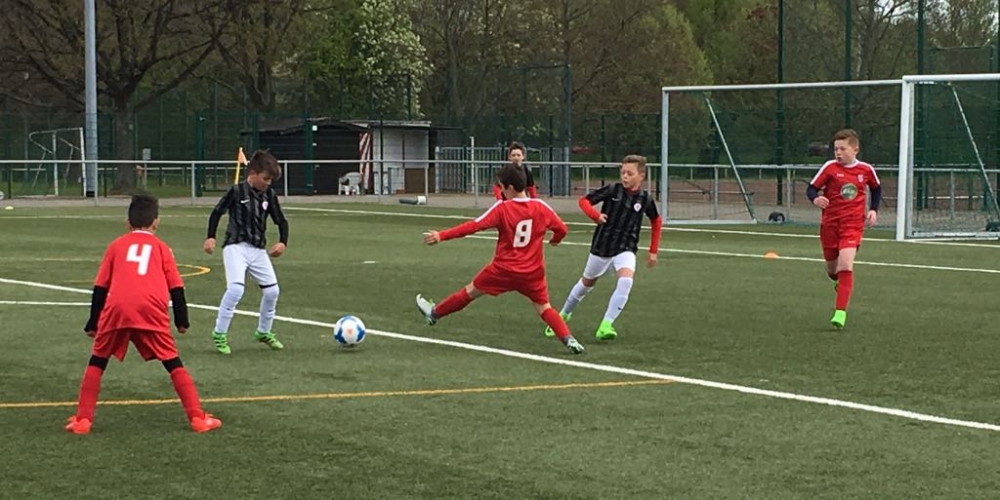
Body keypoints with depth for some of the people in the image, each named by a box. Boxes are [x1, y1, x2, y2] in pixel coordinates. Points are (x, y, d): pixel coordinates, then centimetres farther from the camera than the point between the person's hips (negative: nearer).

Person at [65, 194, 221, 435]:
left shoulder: (116, 245, 23)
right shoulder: (160, 247, 22)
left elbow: (100, 287, 18)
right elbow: (176, 288, 16)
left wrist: (92, 323, 23)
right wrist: (182, 320, 25)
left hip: (116, 308, 1)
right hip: (151, 311, -1)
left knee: (97, 362, 18)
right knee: (173, 363, 10)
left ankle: (82, 419, 12)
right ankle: (197, 417, 5)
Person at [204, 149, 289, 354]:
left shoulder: (269, 195, 7)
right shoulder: (237, 191, -7)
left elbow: (281, 220, 14)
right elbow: (217, 212, 1)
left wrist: (283, 242, -2)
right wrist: (211, 237, -9)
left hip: (258, 249, 6)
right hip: (236, 247, -6)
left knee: (271, 290, 3)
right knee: (236, 288, -22)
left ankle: (264, 332, 24)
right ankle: (220, 334, -10)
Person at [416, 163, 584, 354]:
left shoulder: (502, 208, -15)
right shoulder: (541, 207, -6)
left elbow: (474, 226, -18)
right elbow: (562, 228, 5)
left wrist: (442, 236, -16)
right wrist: (555, 240, 30)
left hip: (504, 269, -2)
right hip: (533, 273, 2)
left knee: (471, 291, 16)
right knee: (544, 308, 10)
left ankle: (434, 313, 35)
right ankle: (569, 340, -11)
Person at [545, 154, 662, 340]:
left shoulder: (645, 199, -7)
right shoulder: (612, 190, -13)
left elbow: (656, 222, 11)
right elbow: (584, 200, -9)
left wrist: (653, 251, 10)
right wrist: (595, 215, -29)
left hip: (626, 249, 0)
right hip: (601, 246, 0)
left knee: (626, 281, -27)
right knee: (587, 282, 18)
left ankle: (606, 326, -23)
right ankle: (563, 316, 43)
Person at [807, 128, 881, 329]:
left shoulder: (866, 170, 0)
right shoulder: (830, 167, -6)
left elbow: (876, 189, 20)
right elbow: (812, 188, -6)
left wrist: (873, 209, 7)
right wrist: (815, 199, -28)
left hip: (853, 224, -1)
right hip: (830, 223, 1)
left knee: (845, 265, -20)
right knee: (832, 270, 13)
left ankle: (840, 312, -20)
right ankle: (841, 282, 52)